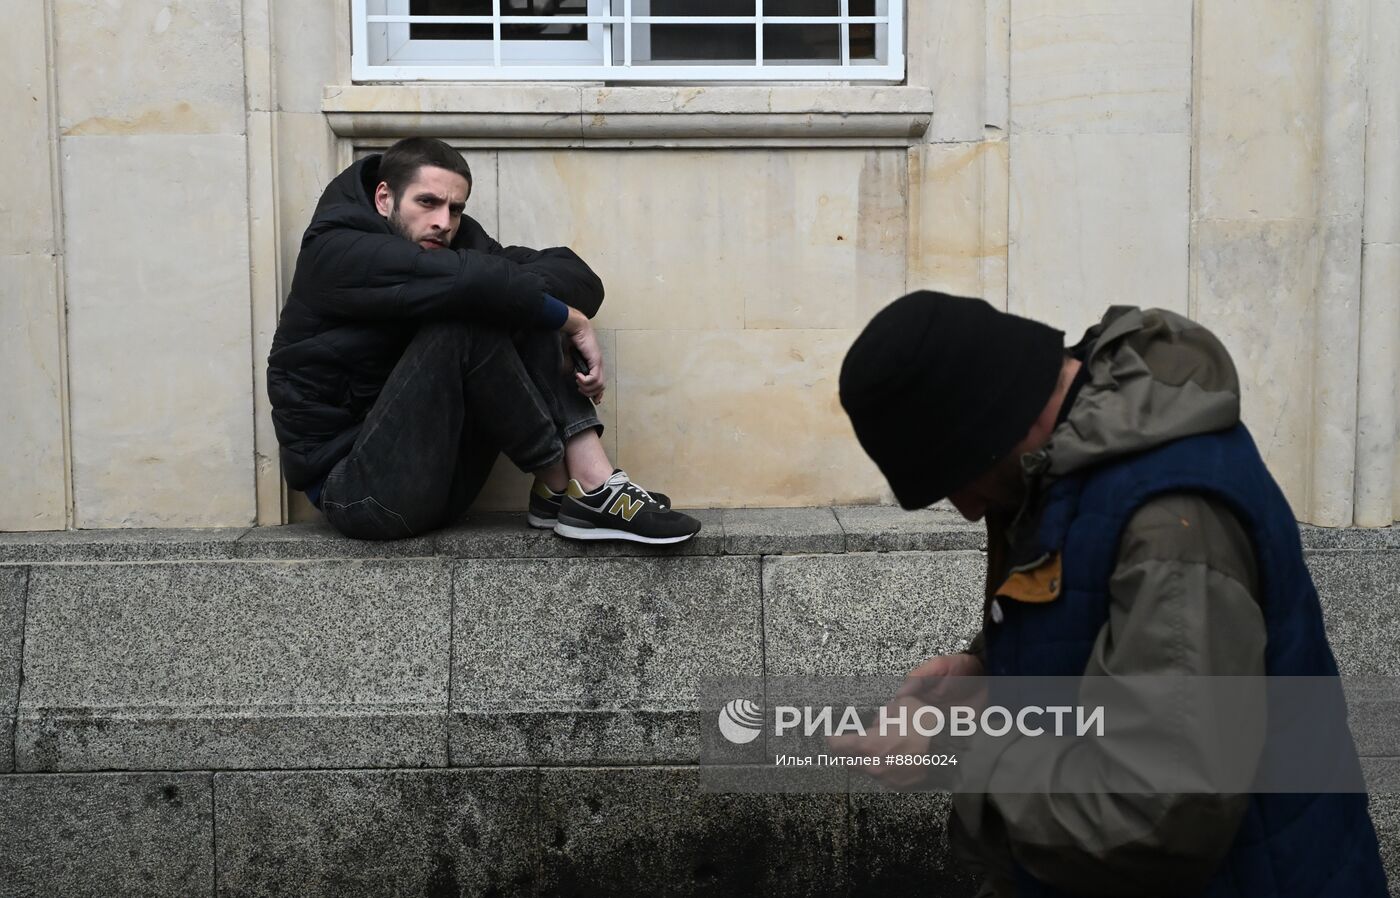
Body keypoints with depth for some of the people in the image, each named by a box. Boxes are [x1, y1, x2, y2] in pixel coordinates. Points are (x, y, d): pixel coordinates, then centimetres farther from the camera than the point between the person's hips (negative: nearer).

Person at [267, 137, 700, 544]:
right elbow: (470, 282, -28)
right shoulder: (337, 252, -13)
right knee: (465, 320, -25)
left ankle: (592, 478, -19)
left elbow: (579, 277, -2)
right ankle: (565, 488, -14)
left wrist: (514, 292, -22)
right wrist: (573, 323, -17)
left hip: (438, 478, 7)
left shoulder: (454, 239, 7)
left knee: (526, 307, -7)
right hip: (356, 489, -7)